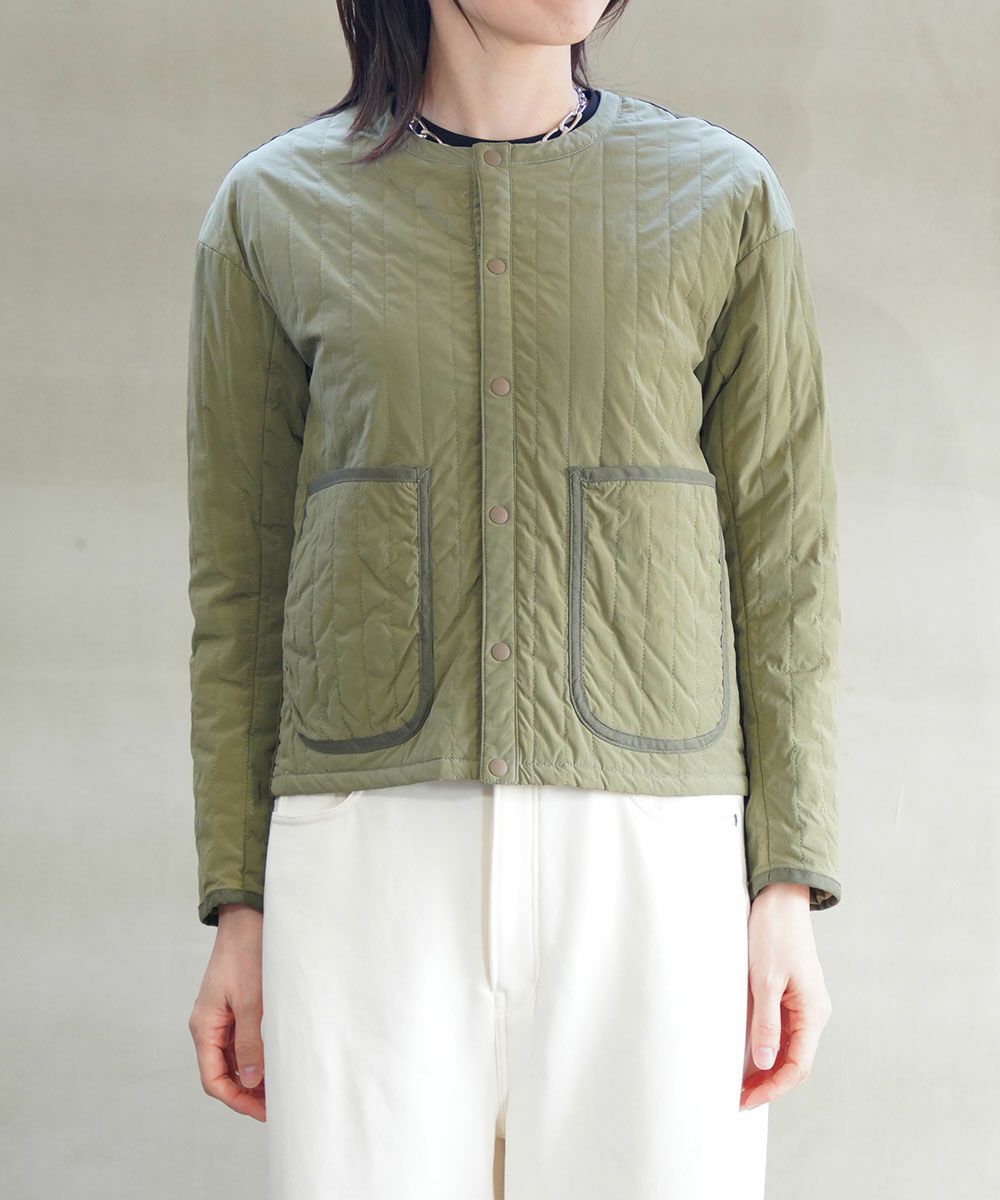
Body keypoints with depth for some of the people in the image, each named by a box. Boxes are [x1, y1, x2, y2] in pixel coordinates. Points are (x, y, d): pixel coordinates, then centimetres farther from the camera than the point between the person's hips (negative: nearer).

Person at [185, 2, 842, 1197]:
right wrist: (238, 912, 5)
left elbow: (781, 562, 5)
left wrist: (788, 893, -2)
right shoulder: (273, 211, 7)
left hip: (650, 865, 0)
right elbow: (240, 577, 8)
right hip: (378, 861, 0)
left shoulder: (726, 200, 6)